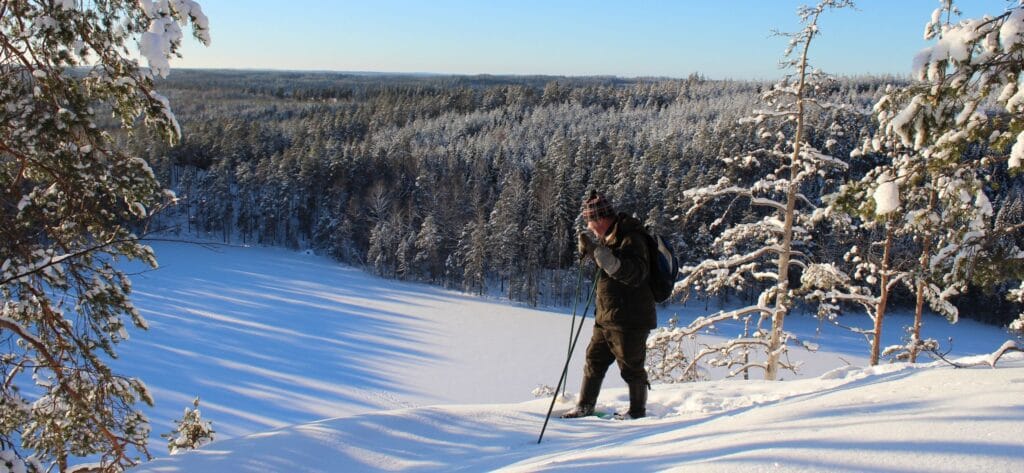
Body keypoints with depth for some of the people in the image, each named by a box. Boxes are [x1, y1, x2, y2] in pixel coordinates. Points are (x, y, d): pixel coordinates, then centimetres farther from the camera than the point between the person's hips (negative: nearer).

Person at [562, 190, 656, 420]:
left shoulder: (631, 239, -20)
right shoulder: (610, 236, 8)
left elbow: (635, 274, -31)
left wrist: (600, 253, -36)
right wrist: (590, 250, 6)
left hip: (629, 320, -9)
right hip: (606, 318, 9)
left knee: (631, 367, 5)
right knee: (594, 360, 15)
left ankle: (638, 410, 23)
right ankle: (585, 406, 27)